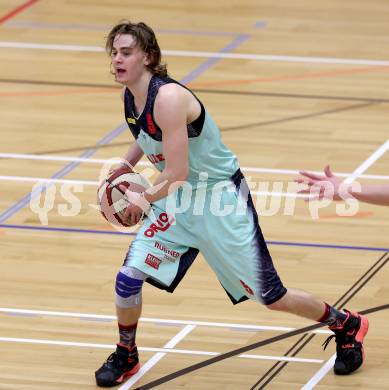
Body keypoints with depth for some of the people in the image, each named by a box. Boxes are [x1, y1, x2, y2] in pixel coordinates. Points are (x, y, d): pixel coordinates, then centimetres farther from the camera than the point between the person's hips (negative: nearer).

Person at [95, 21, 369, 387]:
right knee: (128, 277, -5)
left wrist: (143, 201, -15)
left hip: (220, 199, -7)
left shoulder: (168, 98, -30)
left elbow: (177, 173, -30)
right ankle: (125, 356, 19)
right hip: (180, 201, 7)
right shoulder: (129, 95, -2)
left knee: (270, 297, 3)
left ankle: (346, 325, 26)